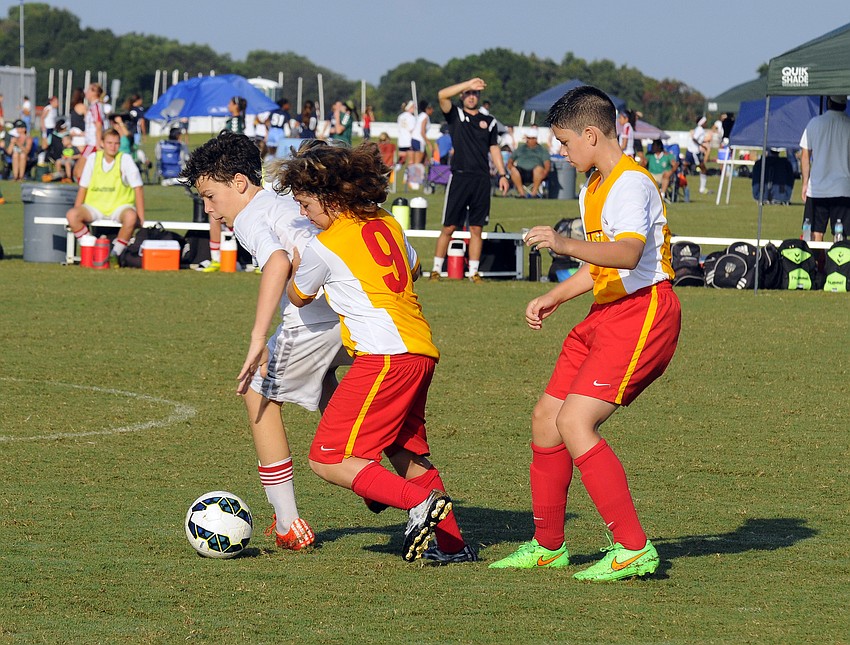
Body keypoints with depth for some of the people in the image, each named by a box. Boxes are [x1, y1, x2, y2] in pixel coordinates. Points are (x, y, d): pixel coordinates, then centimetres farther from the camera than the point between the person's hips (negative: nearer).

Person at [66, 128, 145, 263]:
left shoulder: (125, 159, -5)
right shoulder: (93, 158, 3)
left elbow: (138, 189, -8)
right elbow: (83, 188, 8)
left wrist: (141, 218, -16)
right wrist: (76, 215, 1)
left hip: (119, 206, -2)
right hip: (95, 206, 2)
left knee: (131, 217, -37)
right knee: (71, 215, -25)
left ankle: (115, 254, -19)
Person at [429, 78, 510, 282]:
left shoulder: (488, 121, 16)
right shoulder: (455, 115, 7)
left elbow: (494, 149, 18)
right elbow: (443, 95, -9)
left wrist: (502, 175, 10)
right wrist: (468, 84, -14)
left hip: (481, 180, 3)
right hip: (459, 177, -3)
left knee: (476, 229, 4)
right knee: (448, 227, -3)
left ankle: (474, 272, 7)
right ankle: (436, 269, 4)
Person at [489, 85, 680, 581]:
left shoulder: (630, 183, -15)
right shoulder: (596, 187, 18)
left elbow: (629, 253, -34)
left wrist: (566, 245, -45)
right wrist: (554, 298, 23)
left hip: (643, 313, -10)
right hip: (607, 316, 10)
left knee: (574, 422, -21)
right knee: (546, 418, 11)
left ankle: (634, 549, -18)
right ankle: (548, 546, 25)